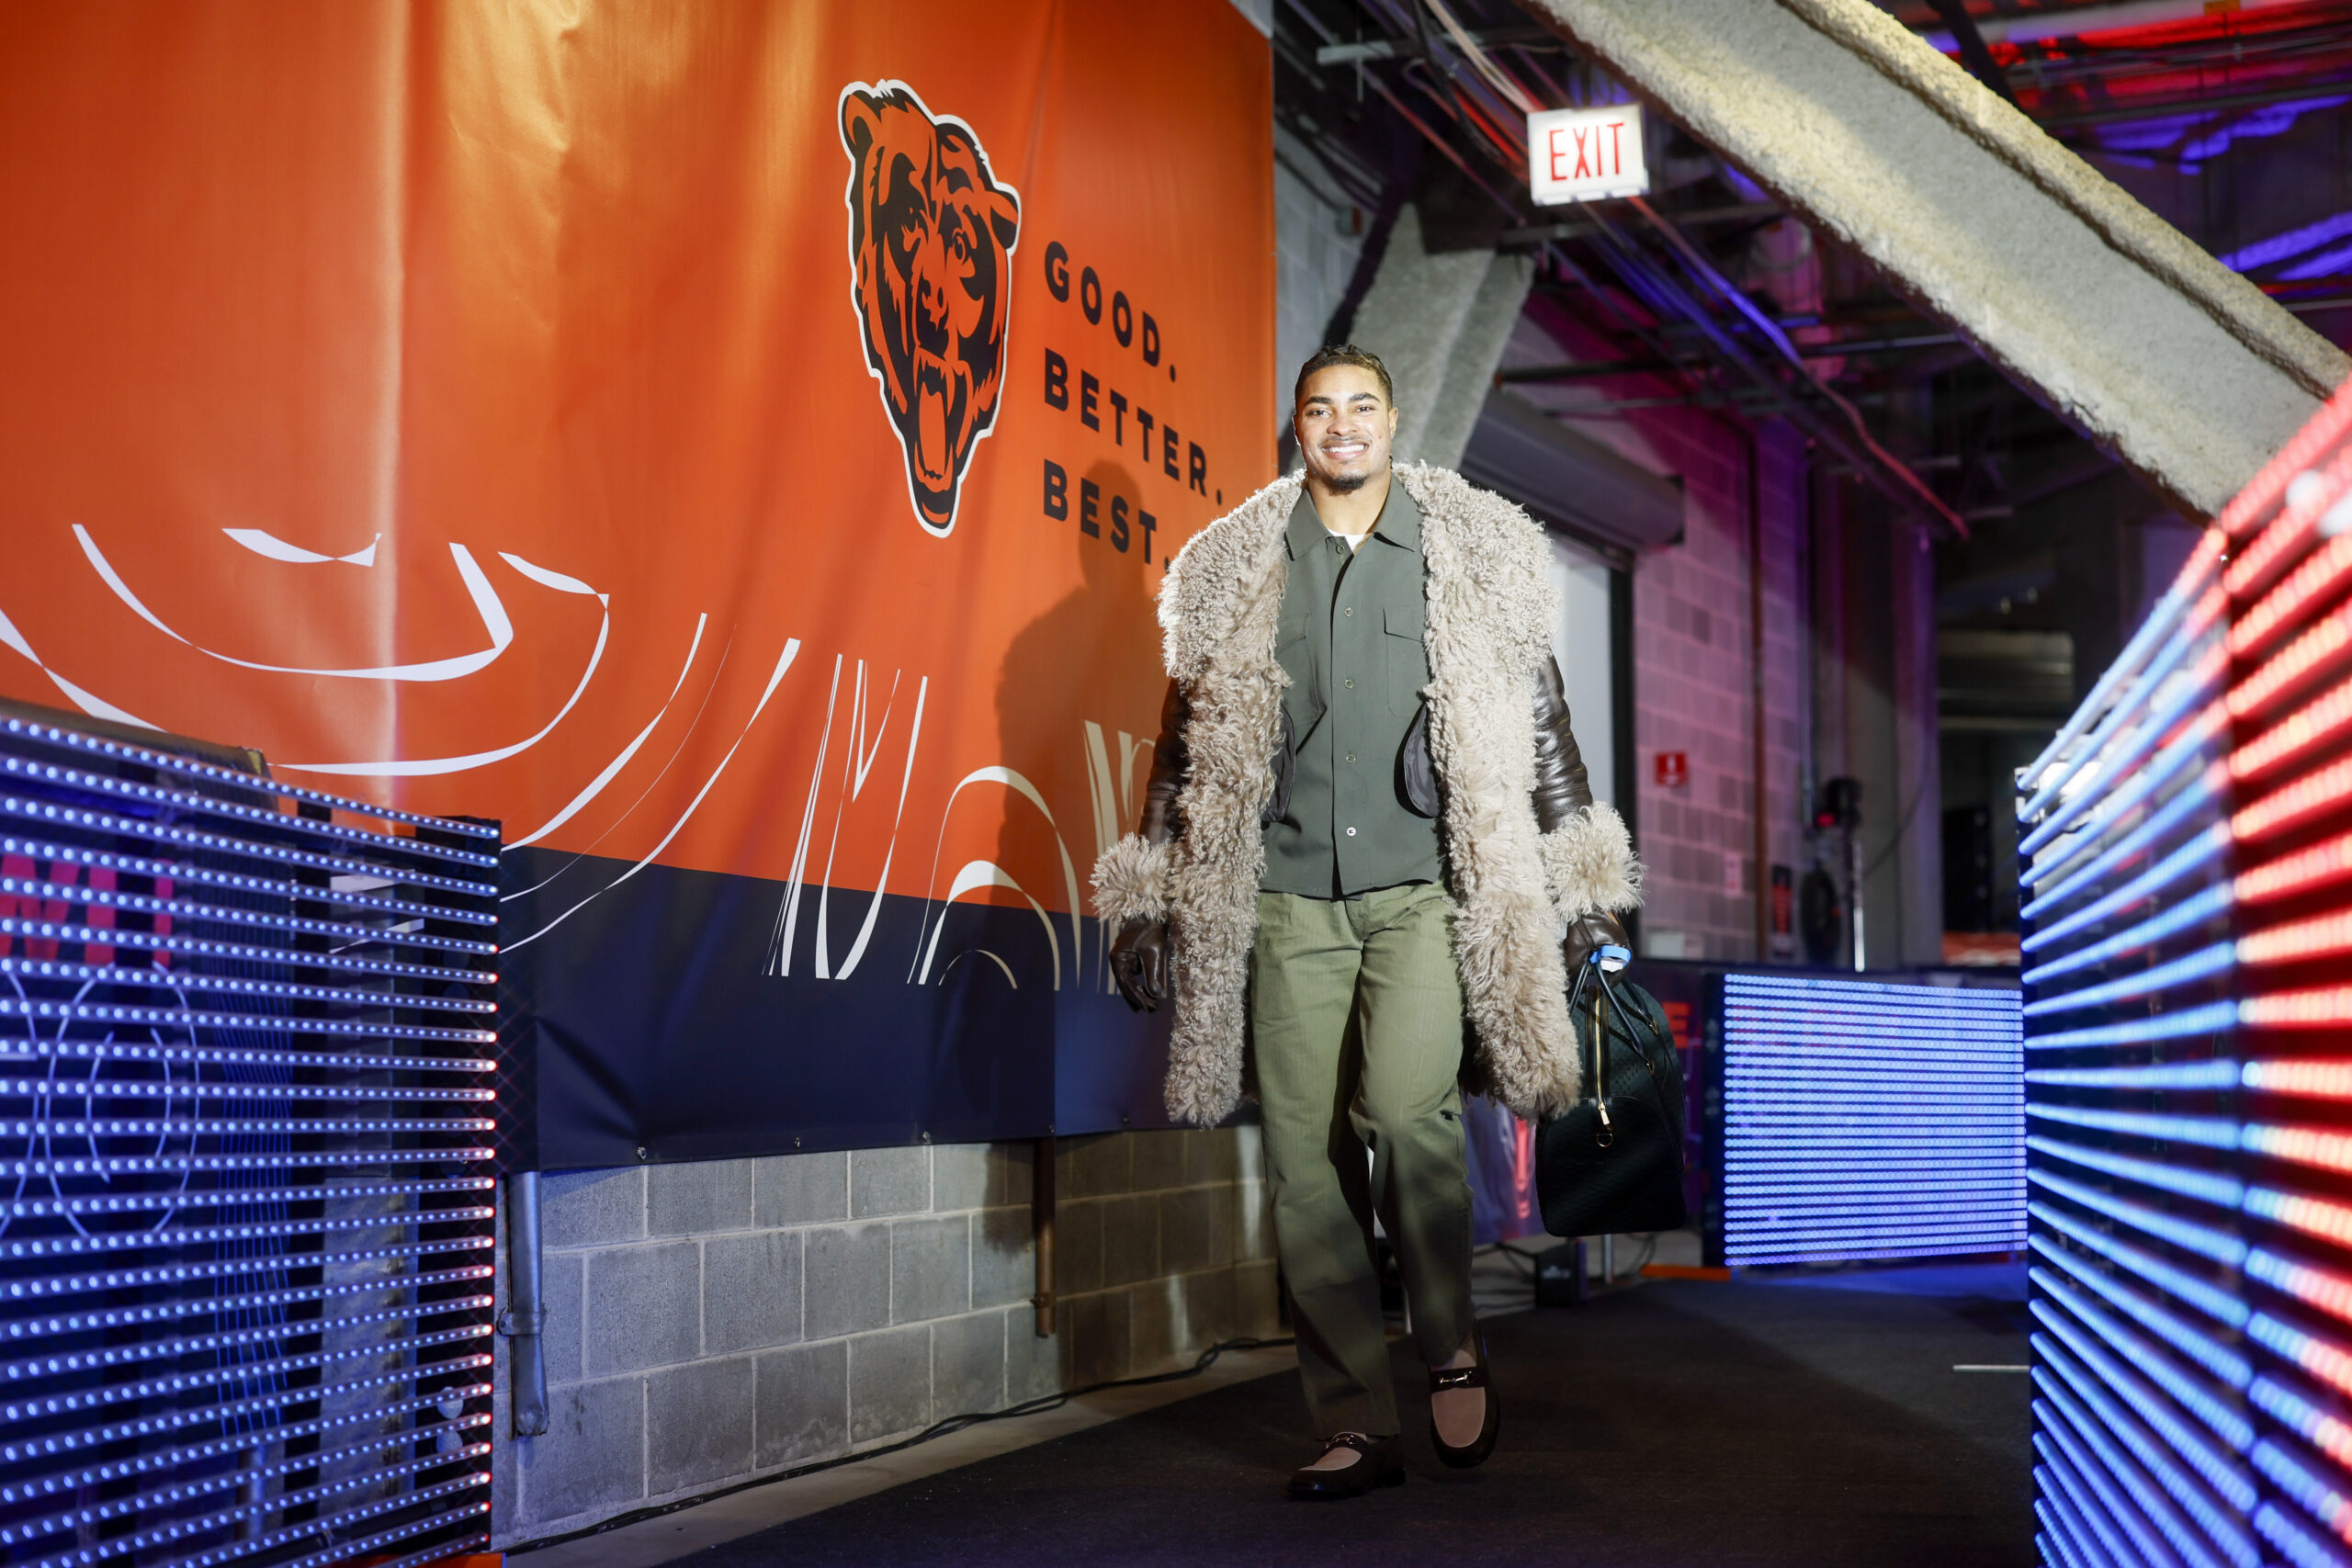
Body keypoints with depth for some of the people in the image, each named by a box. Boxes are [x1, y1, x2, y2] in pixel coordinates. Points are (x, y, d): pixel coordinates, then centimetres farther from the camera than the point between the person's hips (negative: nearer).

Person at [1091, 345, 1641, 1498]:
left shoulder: (1473, 556, 10)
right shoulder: (1234, 571, 12)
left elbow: (1537, 717, 12)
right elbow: (1188, 736, 16)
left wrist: (1577, 874, 8)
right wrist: (1152, 896, 12)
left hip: (1424, 890, -2)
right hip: (1288, 897, 2)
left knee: (1404, 1108, -23)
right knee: (1305, 1158, -2)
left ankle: (1453, 1348, 0)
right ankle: (1356, 1429, 6)